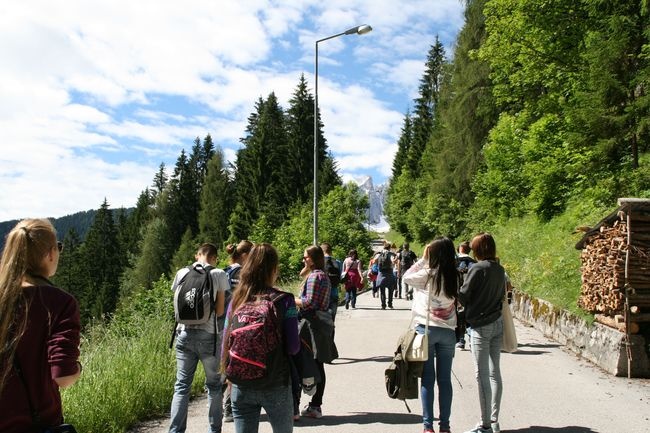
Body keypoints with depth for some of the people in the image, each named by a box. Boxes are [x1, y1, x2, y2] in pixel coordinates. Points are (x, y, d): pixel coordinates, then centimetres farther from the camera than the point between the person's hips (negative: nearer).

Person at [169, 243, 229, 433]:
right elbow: (220, 310, 1)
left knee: (182, 385, 8)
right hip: (208, 335, -2)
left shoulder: (182, 273, 6)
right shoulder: (219, 274, -2)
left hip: (184, 333, 3)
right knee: (213, 385, 12)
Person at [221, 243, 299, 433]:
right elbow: (293, 347, -12)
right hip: (276, 385, -2)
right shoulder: (284, 301, -11)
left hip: (242, 387, 3)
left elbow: (226, 344, 4)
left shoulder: (236, 300, -1)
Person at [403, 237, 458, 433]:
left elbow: (406, 277, 1)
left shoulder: (428, 274, -11)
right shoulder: (455, 276, 1)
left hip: (426, 328, -3)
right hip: (448, 330, 3)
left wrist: (423, 259, 3)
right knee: (445, 379, 8)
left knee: (427, 379, 3)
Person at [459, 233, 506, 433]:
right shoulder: (500, 270, 5)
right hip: (497, 323, 7)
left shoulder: (477, 269, -15)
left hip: (480, 326, -7)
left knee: (482, 376, 0)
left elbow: (463, 296, -10)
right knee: (494, 373, 12)